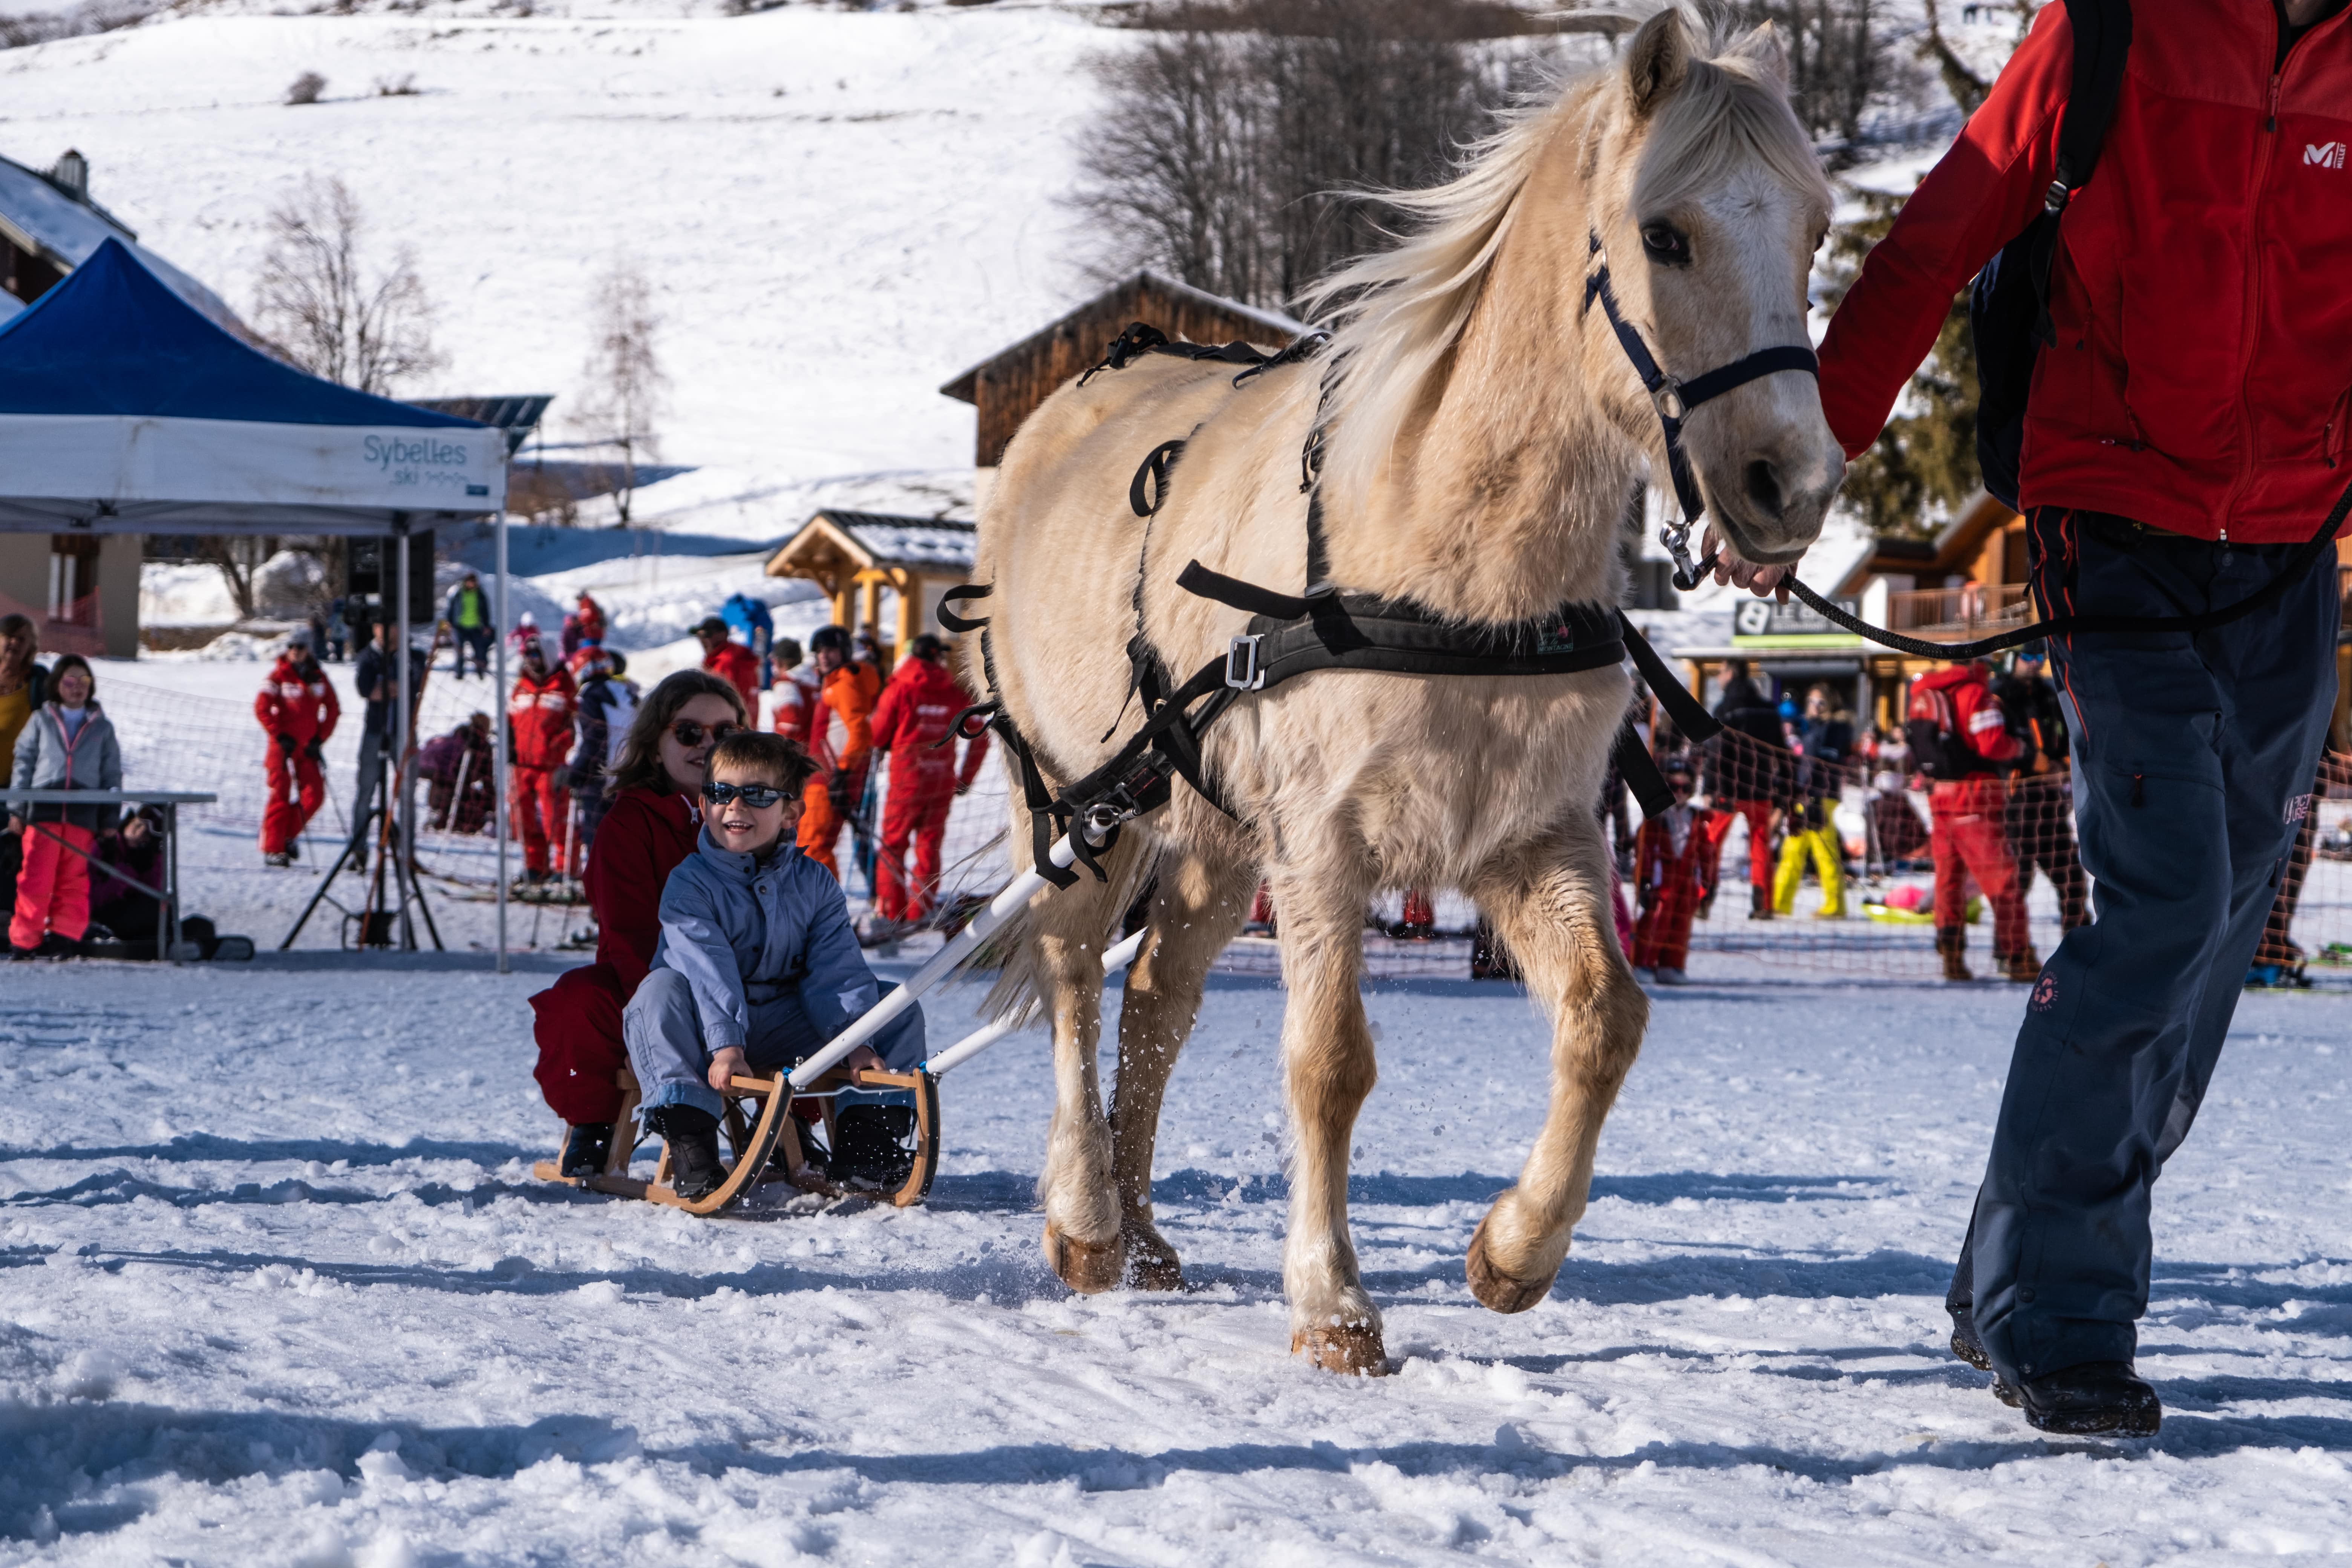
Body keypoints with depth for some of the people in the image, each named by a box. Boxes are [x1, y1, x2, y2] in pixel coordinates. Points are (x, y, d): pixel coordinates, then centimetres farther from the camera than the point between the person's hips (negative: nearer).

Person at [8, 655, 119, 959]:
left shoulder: (102, 727, 14)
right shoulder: (41, 720, 12)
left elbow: (112, 775, 15)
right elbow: (23, 763, 10)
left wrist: (110, 819, 9)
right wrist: (17, 809, 3)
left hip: (83, 817, 1)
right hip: (43, 812, -1)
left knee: (74, 882, 0)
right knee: (36, 878, -7)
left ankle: (64, 938, 5)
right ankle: (26, 941, -3)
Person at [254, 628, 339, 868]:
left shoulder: (318, 677, 7)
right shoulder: (279, 675, -3)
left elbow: (333, 709, 12)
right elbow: (262, 708, -7)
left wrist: (319, 738, 1)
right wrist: (280, 737, -14)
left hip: (309, 747, 4)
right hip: (284, 745, -4)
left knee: (315, 794, -3)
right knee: (280, 795, -6)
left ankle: (288, 835, 17)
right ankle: (273, 849, -2)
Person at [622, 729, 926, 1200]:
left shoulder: (815, 884, 2)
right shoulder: (690, 883, -12)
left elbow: (837, 969, -6)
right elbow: (707, 969, -27)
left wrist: (857, 1040, -22)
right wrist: (724, 1045, -40)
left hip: (783, 1029, 4)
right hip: (708, 1026, -4)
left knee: (899, 1010, -4)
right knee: (663, 990, -37)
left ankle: (865, 1142, -8)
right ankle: (690, 1143, -42)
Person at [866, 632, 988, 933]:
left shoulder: (900, 688, -7)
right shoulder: (957, 692, 2)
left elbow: (878, 735, -1)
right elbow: (980, 738, 5)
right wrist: (965, 779, 14)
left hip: (907, 777, -3)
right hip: (942, 781, 3)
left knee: (894, 843, 6)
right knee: (929, 847, 10)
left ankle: (890, 911, 3)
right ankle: (920, 913, 9)